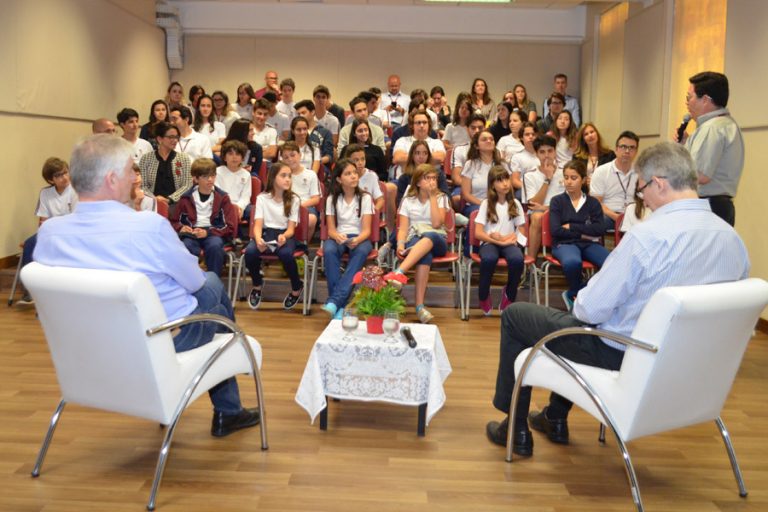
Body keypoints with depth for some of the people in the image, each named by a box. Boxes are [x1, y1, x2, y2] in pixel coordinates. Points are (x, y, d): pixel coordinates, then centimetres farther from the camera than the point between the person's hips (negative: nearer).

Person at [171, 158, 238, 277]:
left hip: (215, 233, -1)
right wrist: (181, 228, -7)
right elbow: (174, 221, 19)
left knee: (215, 246, -37)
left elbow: (230, 227, 1)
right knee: (187, 247, -35)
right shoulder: (187, 197, 12)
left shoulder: (222, 197, 6)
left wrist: (207, 232, -13)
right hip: (192, 233, 1)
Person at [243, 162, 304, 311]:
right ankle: (257, 285, 0)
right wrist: (258, 239, -28)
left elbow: (291, 228, -2)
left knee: (286, 254, -36)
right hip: (266, 233, 1)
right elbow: (258, 225, -5)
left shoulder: (293, 199, 3)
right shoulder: (262, 197, 3)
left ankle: (297, 287, -6)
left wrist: (284, 236, -27)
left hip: (285, 235, -1)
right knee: (250, 252, -32)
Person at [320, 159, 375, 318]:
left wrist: (357, 240, -29)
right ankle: (340, 305, -36)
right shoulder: (332, 199, 5)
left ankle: (334, 301, -44)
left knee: (361, 251, -38)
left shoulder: (365, 197, 1)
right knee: (329, 250, -36)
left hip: (359, 238, -1)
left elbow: (366, 230, -6)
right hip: (338, 237, 1)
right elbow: (331, 229, 1)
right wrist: (337, 236, -25)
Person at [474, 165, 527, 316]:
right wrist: (497, 240, -15)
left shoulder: (515, 204, 10)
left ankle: (509, 296, -10)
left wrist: (506, 238, -9)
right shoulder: (486, 203, 3)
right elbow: (478, 233, -4)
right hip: (489, 242, -1)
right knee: (488, 259, -38)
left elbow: (521, 232, 9)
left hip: (509, 243, 2)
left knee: (517, 259, -35)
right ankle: (484, 297, -12)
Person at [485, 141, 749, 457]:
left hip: (622, 356, -8)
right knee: (571, 316, 34)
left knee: (514, 315, 12)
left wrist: (578, 305, 3)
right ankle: (556, 419, 43)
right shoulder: (733, 239, -4)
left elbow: (592, 309, -22)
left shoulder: (646, 235, -27)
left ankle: (516, 429, 21)